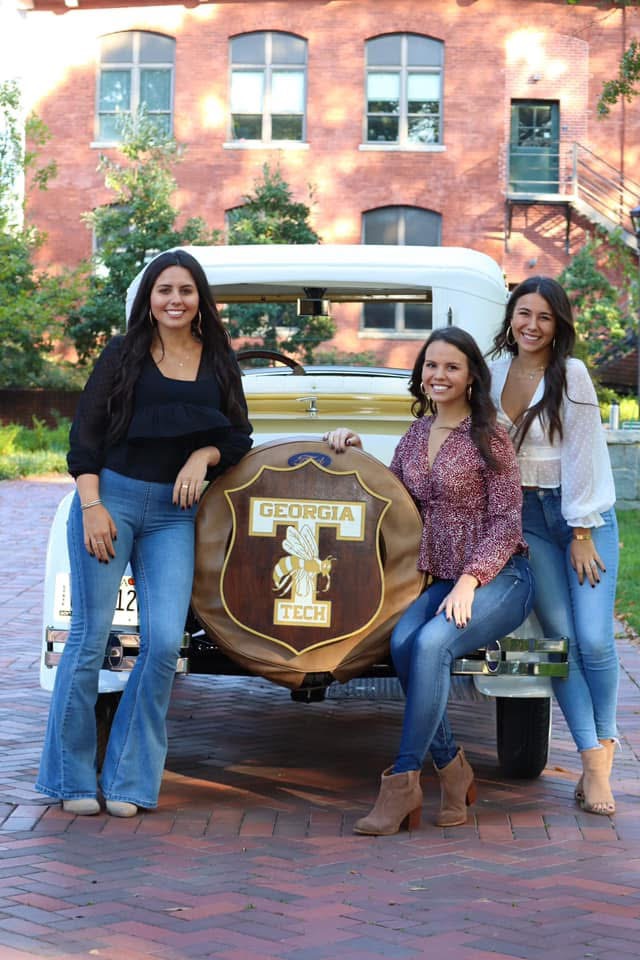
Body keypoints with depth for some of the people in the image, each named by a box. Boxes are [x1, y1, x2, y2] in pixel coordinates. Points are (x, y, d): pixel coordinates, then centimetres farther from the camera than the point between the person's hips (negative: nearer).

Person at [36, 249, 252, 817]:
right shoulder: (125, 354, 3)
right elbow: (85, 433, 1)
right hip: (110, 498, -2)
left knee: (165, 643, -8)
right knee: (91, 636, -1)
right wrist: (92, 506, -9)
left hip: (174, 513, 2)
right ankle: (72, 779, 11)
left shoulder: (218, 363, 10)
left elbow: (238, 438, 15)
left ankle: (128, 780, 5)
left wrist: (205, 456, -6)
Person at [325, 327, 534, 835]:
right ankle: (451, 769, -15)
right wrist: (354, 451, 7)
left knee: (432, 641, -32)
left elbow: (507, 521, -9)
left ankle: (403, 783, -26)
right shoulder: (417, 434, 13)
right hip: (442, 580, 5)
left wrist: (469, 581, -19)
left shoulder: (488, 438, -6)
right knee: (403, 639, -27)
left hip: (499, 579, -5)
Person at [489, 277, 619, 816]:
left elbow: (581, 455, -11)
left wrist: (581, 535, -11)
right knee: (560, 636, -3)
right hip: (525, 516, 4)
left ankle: (605, 741, 16)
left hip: (584, 513, -3)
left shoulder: (572, 376, -10)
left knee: (594, 639, -9)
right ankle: (592, 762, 1)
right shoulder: (496, 371, 4)